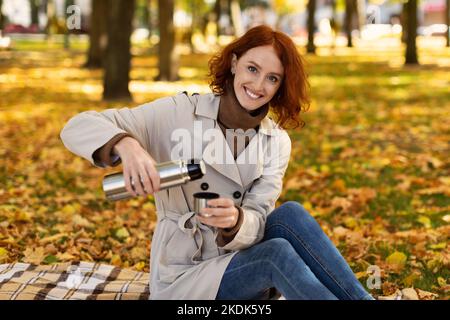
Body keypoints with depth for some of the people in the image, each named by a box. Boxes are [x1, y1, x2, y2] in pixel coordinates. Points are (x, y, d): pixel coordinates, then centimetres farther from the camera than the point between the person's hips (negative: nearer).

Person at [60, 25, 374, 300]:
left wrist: (235, 221, -33)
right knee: (277, 252, -31)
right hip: (183, 277, -4)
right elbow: (78, 127, -15)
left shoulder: (276, 142, 2)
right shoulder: (180, 113, -10)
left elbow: (257, 222, -8)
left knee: (289, 214, -27)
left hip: (241, 258, 4)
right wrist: (125, 144, -38)